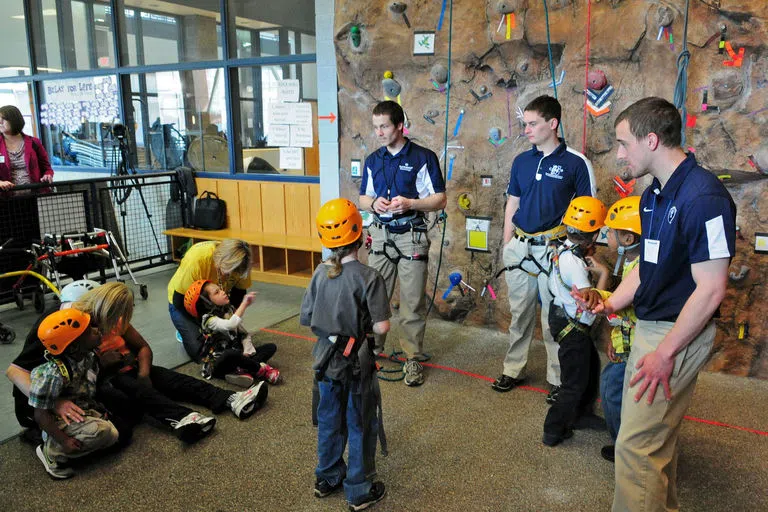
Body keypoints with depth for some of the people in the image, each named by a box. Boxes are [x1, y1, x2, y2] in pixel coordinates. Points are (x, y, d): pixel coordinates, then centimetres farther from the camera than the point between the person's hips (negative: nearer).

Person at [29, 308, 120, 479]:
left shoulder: (88, 356, -9)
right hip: (61, 419, -8)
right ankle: (52, 451, -9)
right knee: (102, 431, -27)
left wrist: (101, 410, 3)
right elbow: (41, 414, -24)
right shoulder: (54, 374, -32)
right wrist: (64, 441, -24)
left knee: (112, 435, -2)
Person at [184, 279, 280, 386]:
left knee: (271, 347, -6)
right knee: (231, 354, -42)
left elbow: (244, 333, 10)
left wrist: (248, 350, -9)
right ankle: (260, 368, -17)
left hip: (237, 355, 8)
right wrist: (244, 304, -29)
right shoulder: (209, 319, -13)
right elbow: (231, 325, -34)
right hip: (218, 364, -8)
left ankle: (242, 371, -28)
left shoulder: (230, 310, 10)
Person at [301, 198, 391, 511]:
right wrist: (366, 323, -1)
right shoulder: (369, 277, -20)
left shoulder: (320, 273, -4)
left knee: (329, 421, 21)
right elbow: (381, 327, -21)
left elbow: (305, 318, 2)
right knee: (360, 427, 10)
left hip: (326, 359, 5)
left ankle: (327, 479, 37)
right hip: (356, 363, -5)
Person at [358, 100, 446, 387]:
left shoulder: (423, 157, -5)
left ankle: (413, 358, 14)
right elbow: (363, 198, 16)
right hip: (380, 234, 4)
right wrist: (374, 203, -8)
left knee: (412, 302, 1)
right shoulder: (373, 160, 11)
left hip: (412, 236, -4)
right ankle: (372, 349, 23)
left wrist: (409, 203, -22)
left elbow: (440, 200, -5)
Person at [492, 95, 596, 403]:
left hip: (554, 249, -4)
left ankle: (558, 380, 18)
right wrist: (507, 245, 9)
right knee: (519, 314, 14)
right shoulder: (521, 161, 8)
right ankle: (513, 370, 26)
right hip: (520, 247, 5)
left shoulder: (576, 163, -5)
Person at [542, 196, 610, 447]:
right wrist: (604, 272, -19)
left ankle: (582, 414, 41)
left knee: (591, 365, 25)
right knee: (575, 383, 3)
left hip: (567, 320, 10)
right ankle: (553, 432, 16)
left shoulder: (565, 250, 1)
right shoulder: (573, 261, -27)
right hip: (570, 327, -10)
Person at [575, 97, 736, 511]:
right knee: (658, 435, 21)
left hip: (678, 334, -9)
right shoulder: (654, 195, 8)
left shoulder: (703, 197, -21)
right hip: (649, 324, 9)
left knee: (636, 443, -5)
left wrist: (664, 353, -20)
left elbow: (710, 290, -22)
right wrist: (612, 304, 6)